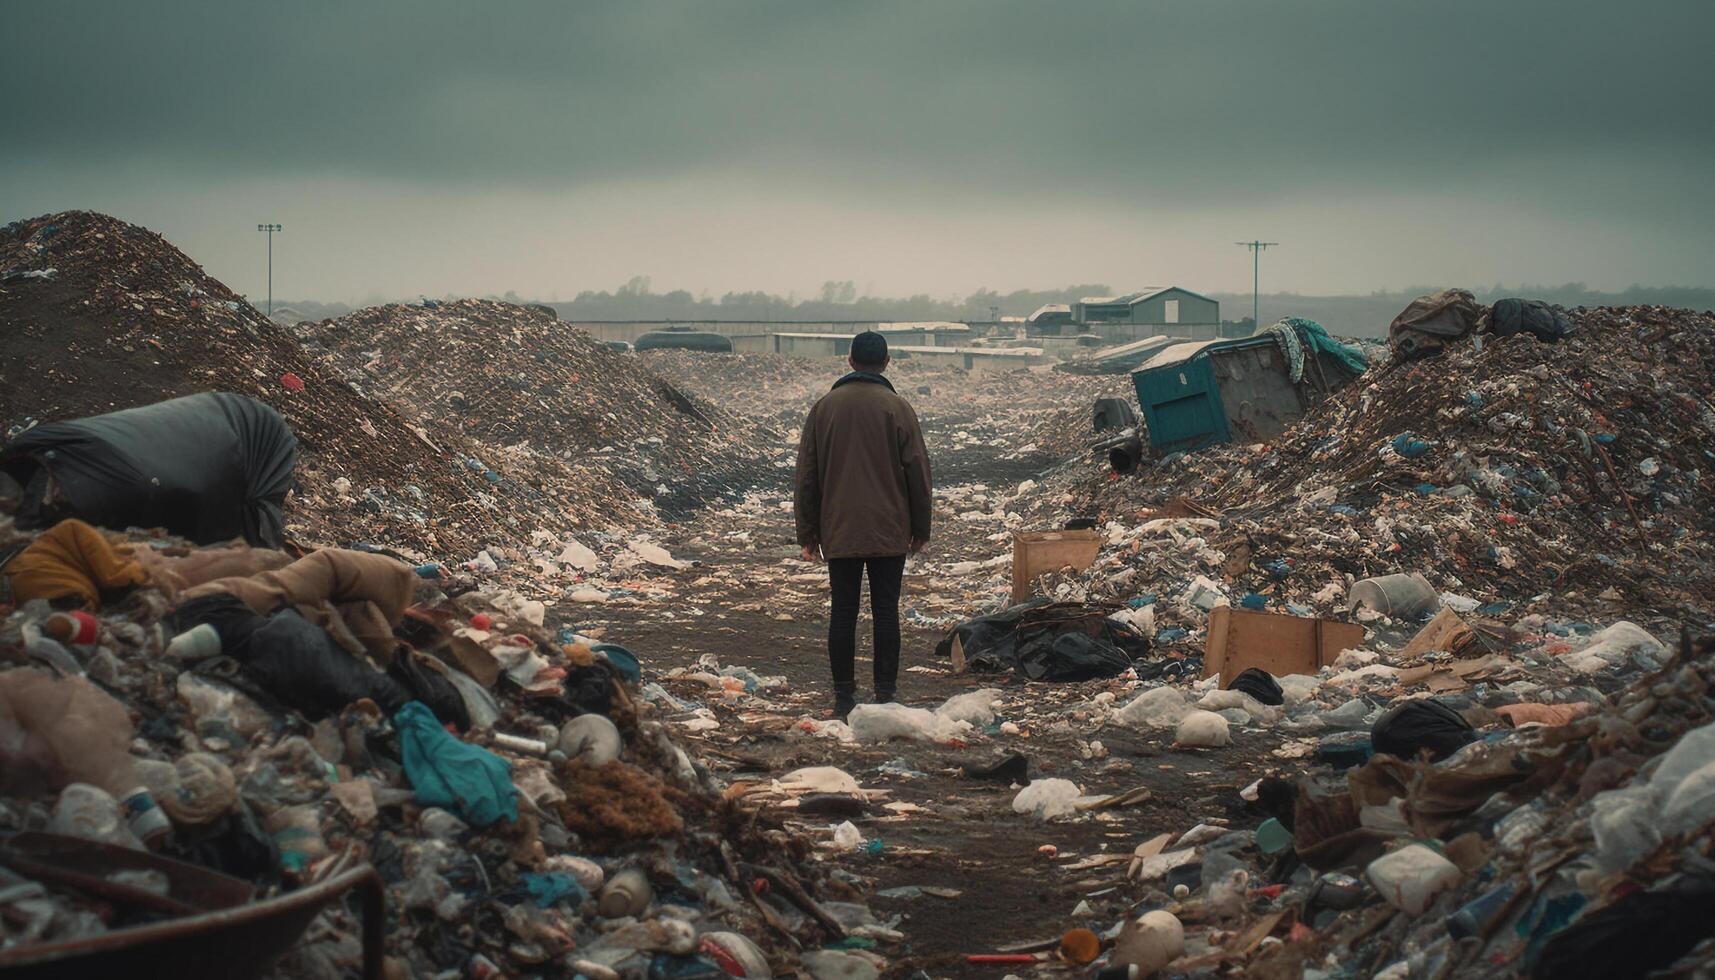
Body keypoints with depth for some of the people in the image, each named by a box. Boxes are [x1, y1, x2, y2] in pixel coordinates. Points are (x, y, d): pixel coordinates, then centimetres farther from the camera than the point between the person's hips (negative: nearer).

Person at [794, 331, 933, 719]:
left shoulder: (824, 407, 4)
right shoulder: (896, 408, -3)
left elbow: (806, 476, 6)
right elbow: (917, 471, -2)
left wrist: (808, 534, 11)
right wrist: (921, 529, 8)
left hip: (838, 533, 2)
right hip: (890, 533, -2)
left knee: (843, 612, 5)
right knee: (886, 611, 3)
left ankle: (843, 697, 6)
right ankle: (885, 695, 3)